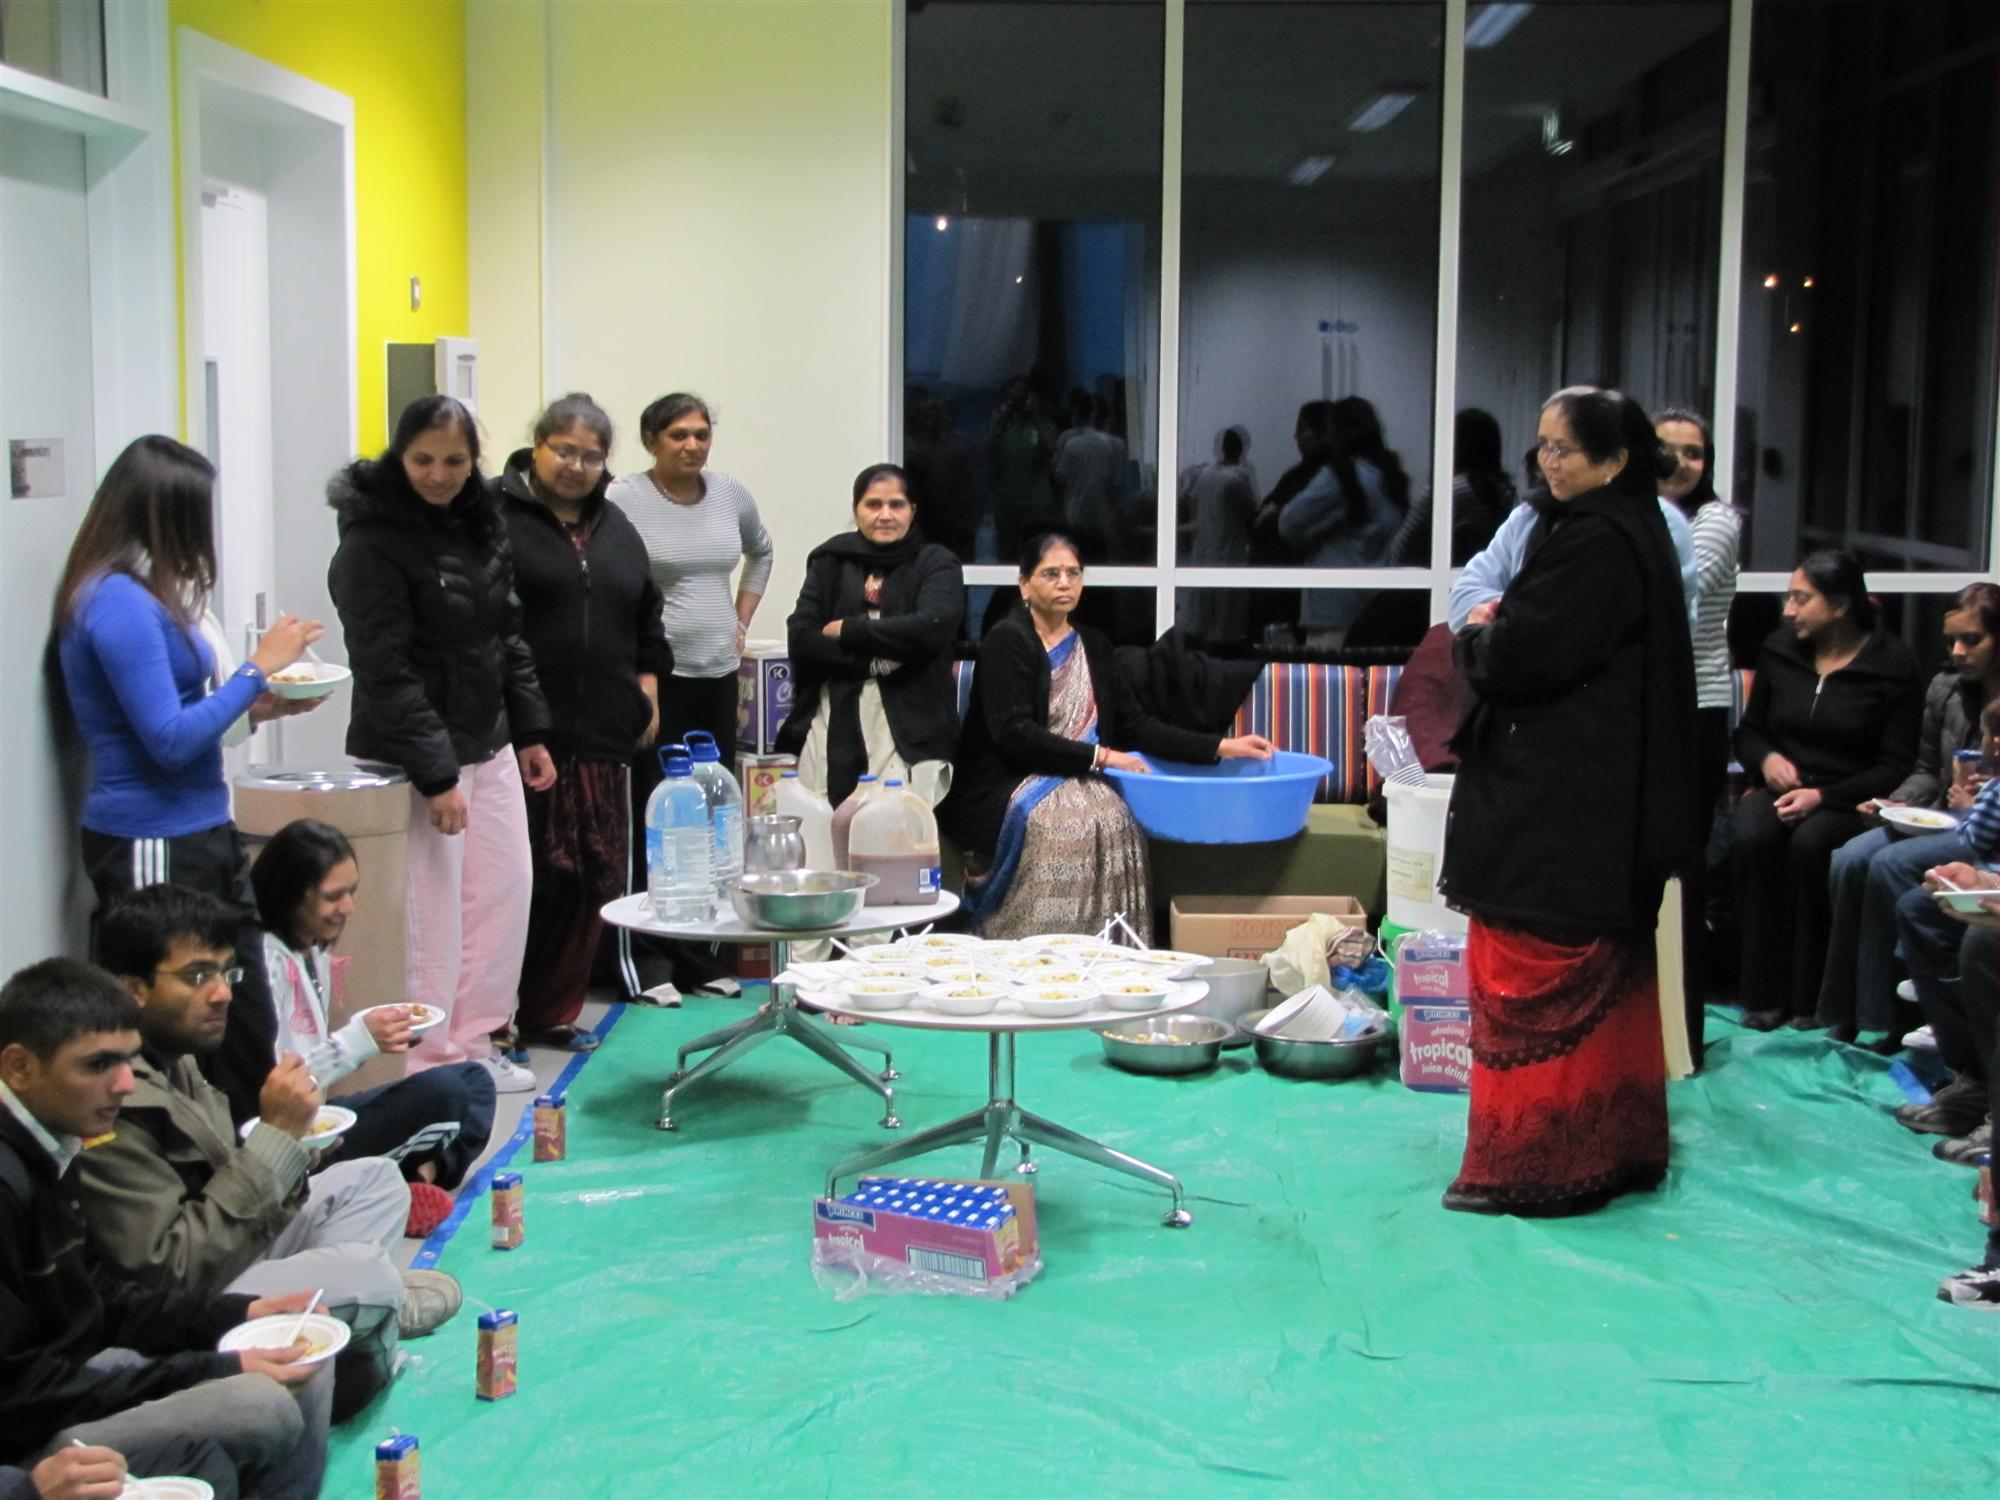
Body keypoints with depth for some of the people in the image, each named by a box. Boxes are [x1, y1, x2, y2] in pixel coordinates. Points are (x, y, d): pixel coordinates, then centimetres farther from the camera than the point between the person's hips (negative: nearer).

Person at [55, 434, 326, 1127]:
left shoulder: (146, 593, 11)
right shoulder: (119, 602, -17)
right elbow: (170, 741, -19)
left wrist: (259, 706, 6)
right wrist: (258, 667, -13)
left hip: (200, 835, 9)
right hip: (153, 845, -9)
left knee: (245, 1022, 12)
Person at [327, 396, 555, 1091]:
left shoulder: (481, 525, 10)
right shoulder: (373, 541, -15)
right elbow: (385, 669, -19)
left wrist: (529, 731, 15)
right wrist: (435, 775, -22)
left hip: (489, 746, 8)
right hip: (415, 755, -8)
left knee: (504, 891, 12)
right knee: (432, 913, -6)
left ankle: (475, 1043, 23)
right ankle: (429, 1062, 6)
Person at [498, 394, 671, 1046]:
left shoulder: (616, 528, 19)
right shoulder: (496, 515, -3)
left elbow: (647, 618, 29)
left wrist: (648, 681, 17)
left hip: (601, 734, 7)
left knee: (595, 874, 7)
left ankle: (552, 1010, 20)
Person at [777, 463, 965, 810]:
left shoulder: (936, 564, 8)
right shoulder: (830, 562, 14)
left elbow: (931, 628, -12)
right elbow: (801, 639, 2)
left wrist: (847, 630, -6)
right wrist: (873, 660, -9)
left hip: (907, 727, -2)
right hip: (830, 726, 2)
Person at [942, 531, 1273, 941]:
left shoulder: (1093, 646, 18)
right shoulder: (1006, 642, -3)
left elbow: (1134, 724, 13)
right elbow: (1013, 734, -14)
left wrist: (1220, 747, 3)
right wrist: (1101, 757, -16)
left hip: (1074, 783, 5)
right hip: (1006, 789, -5)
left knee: (1112, 817, -28)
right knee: (1072, 819, -34)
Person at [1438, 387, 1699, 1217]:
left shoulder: (1594, 544, -18)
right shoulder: (1633, 533, 13)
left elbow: (1521, 656, -22)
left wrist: (1478, 634, -2)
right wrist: (1498, 634, 4)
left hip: (1558, 810, -11)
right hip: (1610, 803, 11)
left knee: (1533, 978, -3)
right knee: (1605, 975, 16)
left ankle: (1528, 1165, 3)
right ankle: (1616, 1146, 26)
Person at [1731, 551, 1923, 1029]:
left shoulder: (1893, 666, -3)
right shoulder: (1779, 650, 10)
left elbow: (1897, 767, -6)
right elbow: (1748, 732, 20)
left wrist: (1822, 796, -19)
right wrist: (1767, 758, -5)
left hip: (1850, 801, -3)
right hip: (1778, 789, 3)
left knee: (1810, 843, -37)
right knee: (1751, 838, -32)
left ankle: (1810, 998, -23)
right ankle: (1765, 993, -25)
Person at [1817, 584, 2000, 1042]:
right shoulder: (1944, 689, 11)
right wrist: (1897, 804, 1)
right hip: (1946, 816, 6)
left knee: (1890, 866, -27)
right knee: (1849, 860, -19)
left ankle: (1880, 1020, -18)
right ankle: (1842, 1016, -13)